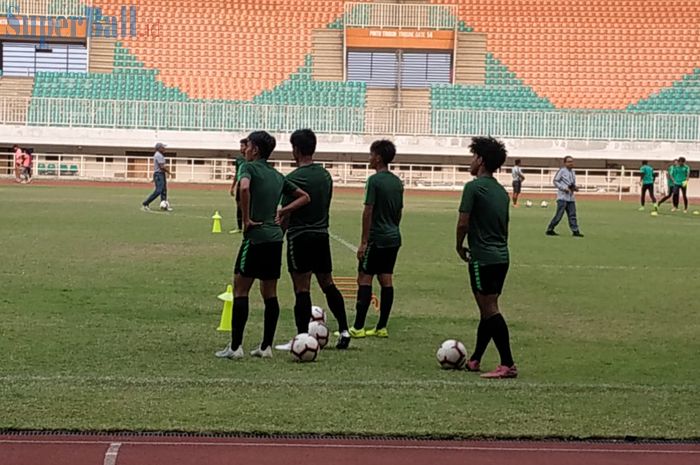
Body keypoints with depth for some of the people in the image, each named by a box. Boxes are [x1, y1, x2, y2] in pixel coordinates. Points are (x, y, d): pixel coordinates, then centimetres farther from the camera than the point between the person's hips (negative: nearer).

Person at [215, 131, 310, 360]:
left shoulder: (249, 167, -4)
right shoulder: (277, 175, 16)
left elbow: (244, 188, -26)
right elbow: (304, 197, 21)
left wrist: (246, 219, -17)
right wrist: (282, 212, 13)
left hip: (256, 237, -7)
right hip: (275, 238, 7)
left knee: (240, 290, -2)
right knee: (270, 293, 10)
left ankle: (235, 347, -3)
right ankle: (266, 346, 12)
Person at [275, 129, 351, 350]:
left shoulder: (294, 178, -13)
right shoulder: (326, 175, 10)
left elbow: (286, 215, -12)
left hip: (300, 237, -7)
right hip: (322, 235, 7)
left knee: (302, 288, -4)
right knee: (328, 284, 14)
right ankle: (344, 330, 12)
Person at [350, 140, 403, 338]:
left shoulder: (374, 180, -13)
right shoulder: (397, 182, 11)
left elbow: (368, 211, -15)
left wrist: (363, 242, -13)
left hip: (377, 239, -8)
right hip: (393, 238, 8)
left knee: (364, 279, -5)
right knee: (386, 280, 8)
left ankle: (358, 327, -7)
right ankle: (382, 327, 10)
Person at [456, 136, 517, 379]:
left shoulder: (474, 187, -11)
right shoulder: (501, 191, 13)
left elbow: (463, 223, -14)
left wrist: (460, 246, 2)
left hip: (483, 258, -9)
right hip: (502, 257, 9)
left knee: (490, 310, -7)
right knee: (487, 309, 14)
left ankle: (508, 365, -9)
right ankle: (474, 361, 24)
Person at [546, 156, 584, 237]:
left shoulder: (573, 172, 18)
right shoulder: (562, 170, -5)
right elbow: (555, 181, -8)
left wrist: (575, 188, 5)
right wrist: (564, 188, -17)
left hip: (571, 198, 7)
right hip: (562, 197, -7)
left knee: (572, 215, 4)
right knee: (559, 215, -8)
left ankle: (575, 231, 4)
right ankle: (550, 230, 1)